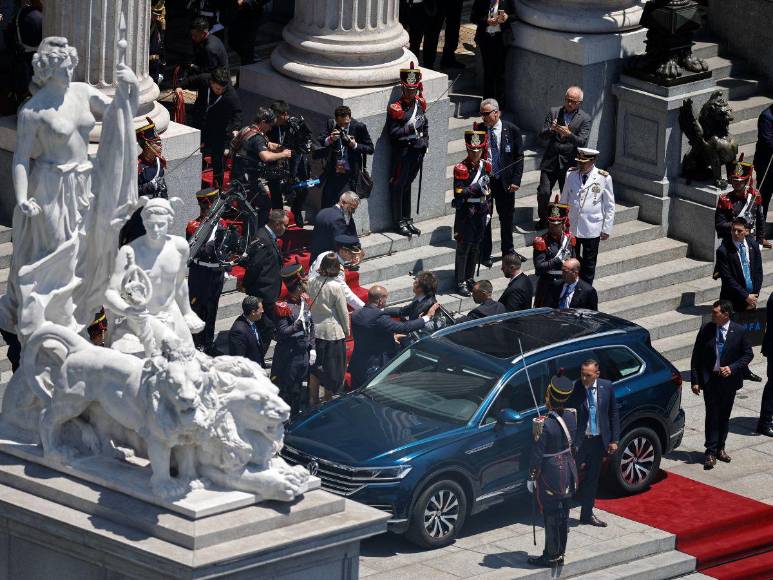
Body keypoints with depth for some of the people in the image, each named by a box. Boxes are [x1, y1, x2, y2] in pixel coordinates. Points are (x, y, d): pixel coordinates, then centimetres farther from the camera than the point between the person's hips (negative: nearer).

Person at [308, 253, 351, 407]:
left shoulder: (313, 283, -4)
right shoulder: (336, 287, -18)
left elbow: (311, 305, 4)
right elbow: (343, 312, -10)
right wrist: (346, 331, 5)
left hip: (315, 330, 5)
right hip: (333, 331, -5)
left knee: (315, 367, 13)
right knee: (332, 368, 10)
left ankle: (313, 400, 19)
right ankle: (328, 400, 17)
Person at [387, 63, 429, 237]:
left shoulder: (420, 104, 4)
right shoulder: (396, 108, -15)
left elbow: (425, 123, 19)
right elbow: (392, 133, -18)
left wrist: (425, 141, 9)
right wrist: (411, 127, -24)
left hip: (417, 151, 6)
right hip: (402, 152, -6)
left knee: (407, 184, 16)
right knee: (398, 186, 2)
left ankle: (407, 220, 23)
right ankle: (398, 222, 9)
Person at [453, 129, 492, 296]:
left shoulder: (486, 166, 6)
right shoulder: (461, 169, -13)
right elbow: (459, 193, -19)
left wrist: (488, 211, 14)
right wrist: (477, 187, -27)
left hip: (481, 212, 6)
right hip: (466, 212, -6)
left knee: (476, 246, 13)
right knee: (463, 247, -2)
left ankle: (470, 278, 24)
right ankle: (460, 282, 3)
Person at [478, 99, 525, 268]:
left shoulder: (512, 130, -6)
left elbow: (519, 157, -2)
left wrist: (516, 180, -9)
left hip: (505, 182, 0)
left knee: (506, 216, 13)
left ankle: (508, 250, 31)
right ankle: (485, 254, 14)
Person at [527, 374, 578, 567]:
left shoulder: (544, 424, -25)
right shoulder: (571, 416, -6)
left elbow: (537, 455, -18)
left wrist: (531, 478, -8)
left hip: (550, 476, -7)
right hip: (569, 472, 7)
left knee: (551, 517, 5)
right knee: (563, 514, 16)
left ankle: (551, 556, 15)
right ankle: (560, 553, 27)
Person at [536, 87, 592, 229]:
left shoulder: (584, 119, 0)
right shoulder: (553, 112, 5)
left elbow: (582, 142, -12)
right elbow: (541, 137, 1)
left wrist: (569, 134, -30)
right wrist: (550, 130, -21)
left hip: (569, 164, -1)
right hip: (550, 162, 1)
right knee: (543, 193, -3)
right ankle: (543, 219, 19)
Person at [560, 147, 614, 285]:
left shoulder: (603, 178, -7)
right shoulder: (571, 174, 0)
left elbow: (609, 206, -1)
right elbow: (564, 200, 11)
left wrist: (606, 229, -2)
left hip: (592, 228, -2)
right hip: (571, 227, 2)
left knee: (589, 263, 8)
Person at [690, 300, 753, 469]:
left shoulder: (739, 331, -6)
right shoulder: (706, 330, -5)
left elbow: (748, 354, 1)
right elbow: (696, 357, -1)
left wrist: (732, 368, -14)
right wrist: (695, 380, -5)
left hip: (729, 380, 1)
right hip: (710, 380, -1)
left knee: (724, 416, 12)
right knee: (712, 416, -4)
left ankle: (720, 448, 26)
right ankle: (711, 452, 0)